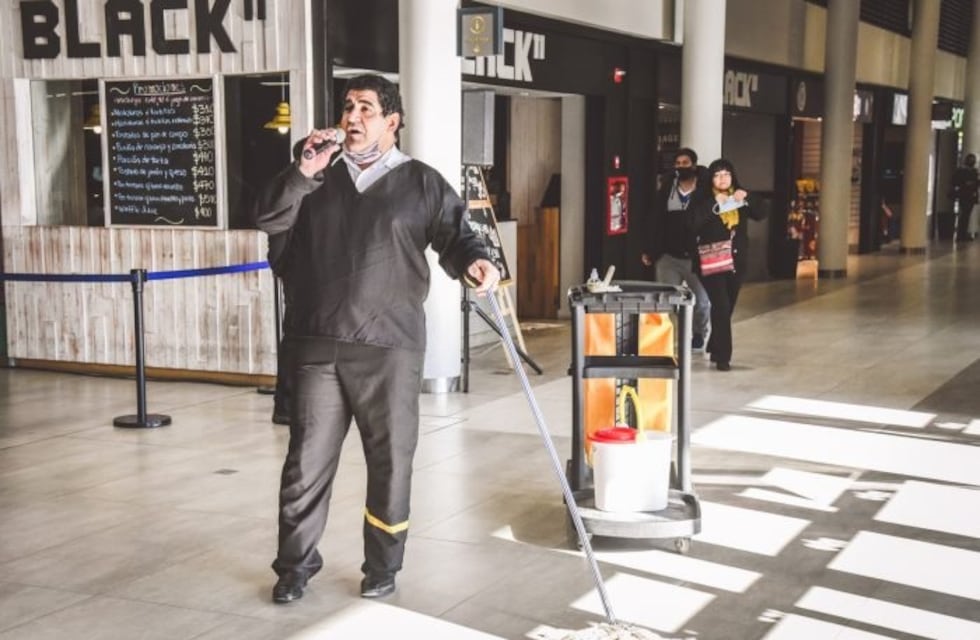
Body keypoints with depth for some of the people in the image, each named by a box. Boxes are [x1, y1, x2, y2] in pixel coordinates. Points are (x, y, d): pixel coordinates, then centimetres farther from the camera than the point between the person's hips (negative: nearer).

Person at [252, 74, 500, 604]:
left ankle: (382, 567, 20)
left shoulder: (421, 183, 6)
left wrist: (473, 262, -22)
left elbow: (454, 234, 0)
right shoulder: (317, 179, 14)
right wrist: (304, 171, -9)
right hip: (317, 345, 2)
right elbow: (267, 218, 4)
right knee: (307, 459, 6)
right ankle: (295, 564, 19)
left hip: (390, 347, -2)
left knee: (390, 461, 6)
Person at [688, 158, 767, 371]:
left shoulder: (739, 198, 7)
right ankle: (723, 356, -7)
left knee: (727, 308, 12)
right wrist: (716, 204, -24)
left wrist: (746, 199, -20)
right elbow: (695, 223, -19)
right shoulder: (702, 200, -4)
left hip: (736, 260, 4)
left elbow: (760, 215, -4)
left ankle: (715, 349, 30)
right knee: (721, 307, -12)